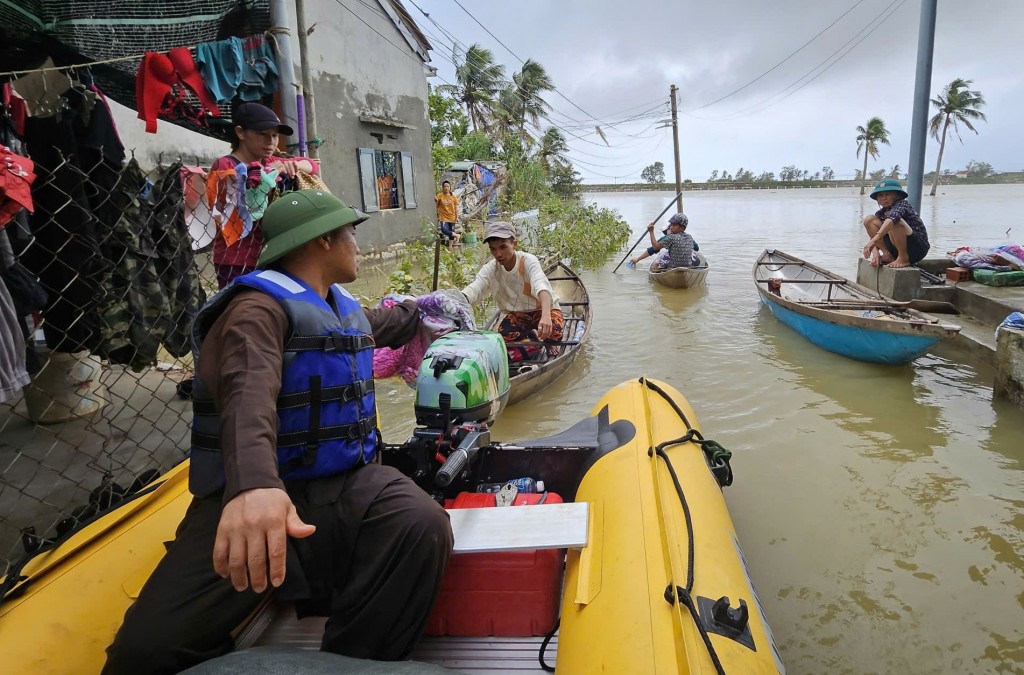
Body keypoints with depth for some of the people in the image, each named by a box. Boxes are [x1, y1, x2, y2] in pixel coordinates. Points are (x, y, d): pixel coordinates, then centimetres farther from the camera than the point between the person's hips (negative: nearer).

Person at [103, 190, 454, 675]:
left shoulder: (346, 308, 18)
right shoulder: (261, 306, -11)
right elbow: (249, 392, -32)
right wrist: (254, 484, -50)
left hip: (345, 484, 6)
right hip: (254, 494, -6)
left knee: (423, 526, -27)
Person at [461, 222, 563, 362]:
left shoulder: (528, 261, -19)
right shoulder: (490, 269, -7)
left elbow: (541, 287, -39)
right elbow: (472, 291, -23)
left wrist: (546, 316, -59)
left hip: (543, 309, -3)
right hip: (516, 315, 3)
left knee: (553, 331, -36)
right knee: (504, 337, -31)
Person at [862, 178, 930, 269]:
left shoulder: (902, 204, -12)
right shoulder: (880, 214, 8)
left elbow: (892, 218, -35)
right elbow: (874, 236, 3)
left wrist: (875, 239, -49)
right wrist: (875, 253, -19)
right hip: (896, 249, 7)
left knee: (894, 222, -34)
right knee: (869, 219, -3)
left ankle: (904, 258, -17)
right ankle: (887, 255, -2)